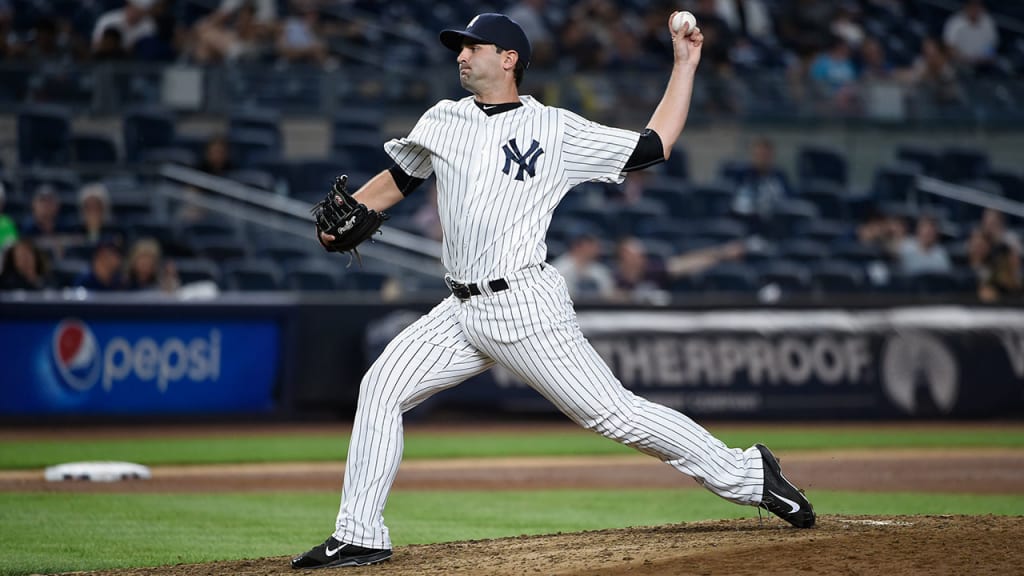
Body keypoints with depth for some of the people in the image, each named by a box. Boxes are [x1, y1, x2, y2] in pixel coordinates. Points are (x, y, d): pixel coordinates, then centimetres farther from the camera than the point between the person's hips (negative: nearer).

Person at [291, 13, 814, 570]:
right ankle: (359, 537, 4)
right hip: (461, 311, 6)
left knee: (612, 411, -9)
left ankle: (747, 475, 1)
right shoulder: (444, 120, 14)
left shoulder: (557, 130, 1)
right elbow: (396, 178, 23)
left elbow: (654, 146, 4)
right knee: (381, 387, -2)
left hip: (524, 305, -5)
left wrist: (684, 65, 2)